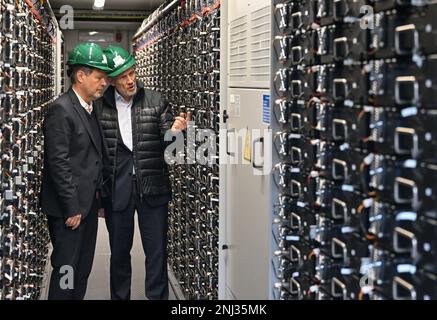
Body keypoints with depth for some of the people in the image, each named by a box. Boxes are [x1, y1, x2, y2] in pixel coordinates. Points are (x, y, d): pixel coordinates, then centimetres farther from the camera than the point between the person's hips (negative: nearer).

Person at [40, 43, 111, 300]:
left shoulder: (92, 109, 13)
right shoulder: (61, 110, -14)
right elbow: (58, 163, -18)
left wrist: (98, 195, 11)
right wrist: (71, 208, -18)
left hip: (88, 204, 9)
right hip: (69, 209, -9)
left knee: (84, 269, 14)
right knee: (67, 270, -3)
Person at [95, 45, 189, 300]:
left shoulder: (157, 102, 1)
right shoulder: (100, 107, -1)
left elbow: (166, 143, 2)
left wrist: (174, 131, -20)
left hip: (152, 186, 0)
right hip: (116, 189, 0)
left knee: (157, 250, 4)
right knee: (119, 251, 13)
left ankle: (158, 297, 17)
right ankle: (119, 297, 29)